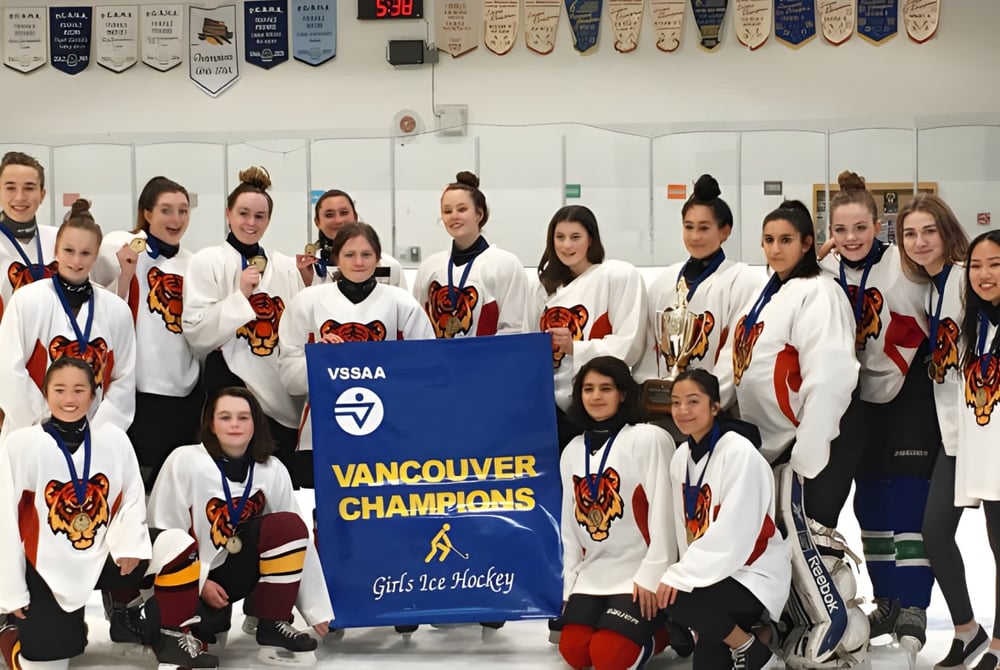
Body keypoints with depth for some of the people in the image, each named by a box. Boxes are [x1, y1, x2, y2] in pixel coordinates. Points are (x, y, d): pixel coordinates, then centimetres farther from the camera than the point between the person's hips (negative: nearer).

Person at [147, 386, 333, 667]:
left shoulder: (272, 470, -8)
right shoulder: (184, 461, -16)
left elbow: (297, 538, -7)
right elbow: (162, 531, -11)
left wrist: (316, 609, -8)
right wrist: (199, 583, -13)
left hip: (234, 570, 3)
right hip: (191, 575, -3)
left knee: (288, 526, -24)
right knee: (195, 631, -33)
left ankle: (272, 627, -13)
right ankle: (213, 618, 7)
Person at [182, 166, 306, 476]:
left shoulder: (286, 266, 13)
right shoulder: (207, 261, 1)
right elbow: (196, 333, -8)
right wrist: (240, 295, -14)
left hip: (284, 396, 4)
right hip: (232, 388, -4)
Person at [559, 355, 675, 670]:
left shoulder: (650, 439, -9)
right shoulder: (572, 452, 12)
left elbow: (663, 513, -12)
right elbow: (570, 523, 14)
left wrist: (652, 575, -16)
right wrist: (570, 584, 9)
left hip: (638, 573, -6)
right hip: (592, 573, 6)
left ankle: (664, 629, 9)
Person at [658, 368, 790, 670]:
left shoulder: (739, 452, -17)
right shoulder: (680, 458, 5)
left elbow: (733, 536, -24)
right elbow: (685, 532, 7)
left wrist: (680, 577, -25)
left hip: (755, 575, -6)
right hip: (715, 575, 6)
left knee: (677, 602, -28)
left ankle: (748, 644, -5)